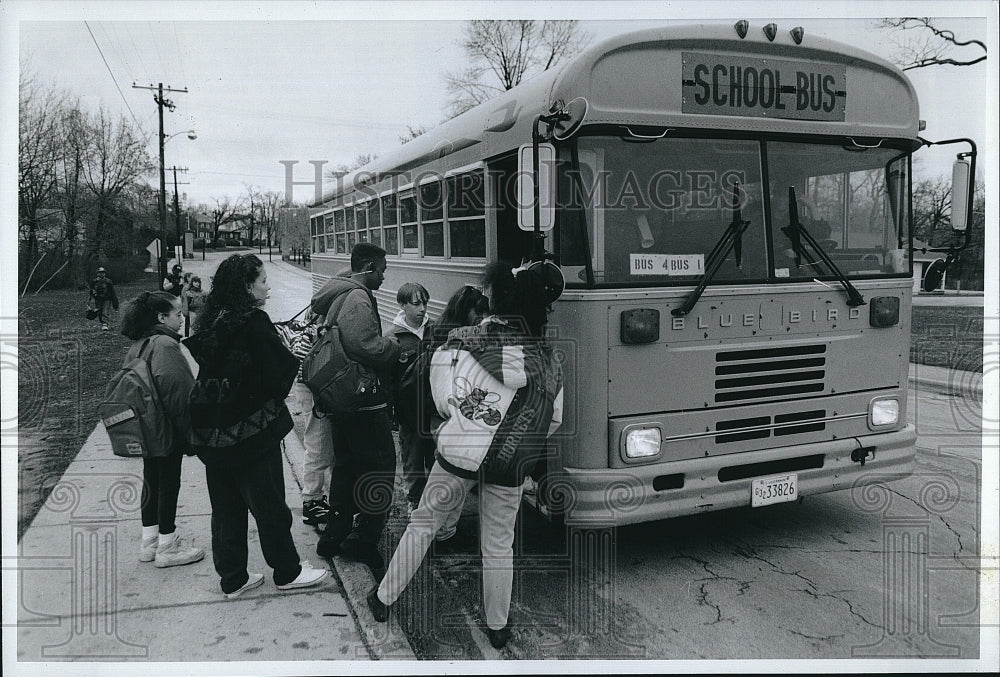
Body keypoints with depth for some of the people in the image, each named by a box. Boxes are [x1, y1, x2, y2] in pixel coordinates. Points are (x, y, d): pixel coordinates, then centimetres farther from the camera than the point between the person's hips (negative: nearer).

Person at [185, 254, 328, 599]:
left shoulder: (210, 321, 5)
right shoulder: (254, 322, -18)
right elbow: (278, 373, -19)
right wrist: (295, 355, 0)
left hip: (211, 434, 7)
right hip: (252, 431, -7)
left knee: (226, 506, 16)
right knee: (269, 503, 9)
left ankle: (232, 578, 28)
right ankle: (287, 572, 24)